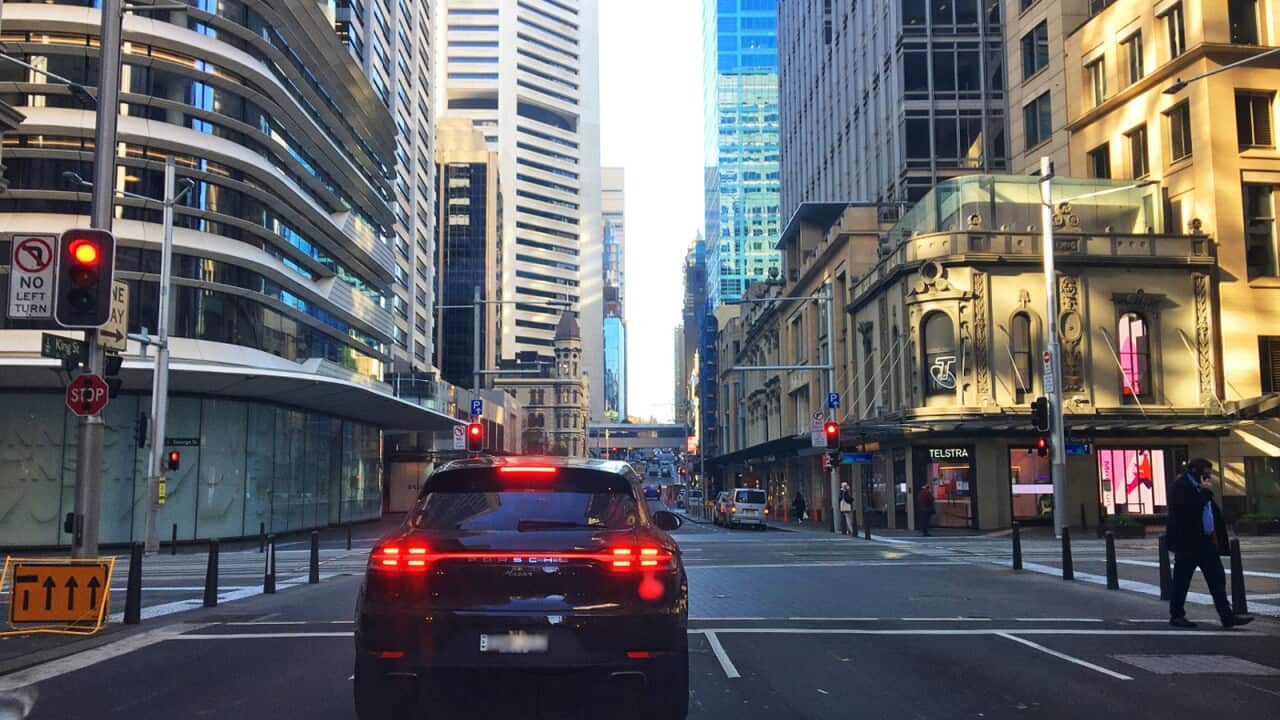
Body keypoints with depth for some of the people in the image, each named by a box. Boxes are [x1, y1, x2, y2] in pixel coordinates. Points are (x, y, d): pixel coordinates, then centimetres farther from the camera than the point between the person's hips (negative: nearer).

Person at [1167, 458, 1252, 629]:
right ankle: (1176, 616, 12)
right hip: (1188, 543, -9)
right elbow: (1191, 507, -27)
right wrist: (1205, 492, -16)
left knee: (1217, 579, 5)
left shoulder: (1199, 487, 14)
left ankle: (1227, 616, 7)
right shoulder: (1180, 486, -13)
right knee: (1181, 581, 2)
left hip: (1206, 541, 9)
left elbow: (1213, 511, 20)